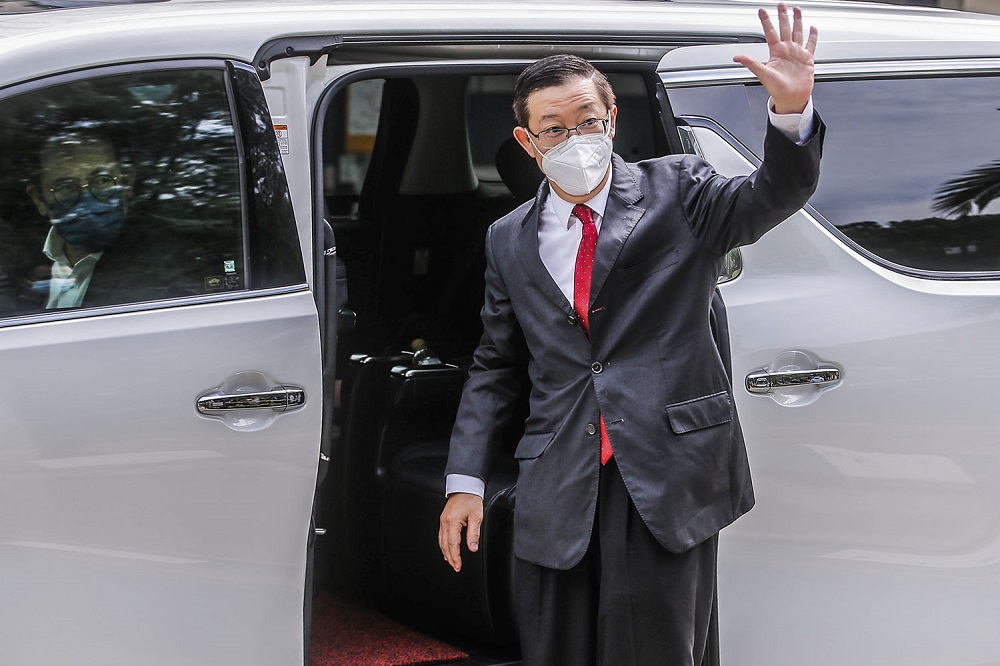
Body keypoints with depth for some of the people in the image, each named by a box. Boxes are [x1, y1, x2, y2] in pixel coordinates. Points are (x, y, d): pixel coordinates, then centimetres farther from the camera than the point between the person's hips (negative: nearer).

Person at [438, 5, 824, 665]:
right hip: (558, 492, 3)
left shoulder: (677, 190, 3)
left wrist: (792, 110, -32)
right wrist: (465, 482, 8)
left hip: (668, 477, -3)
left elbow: (772, 195, -12)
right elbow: (494, 365, 16)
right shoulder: (509, 241, 12)